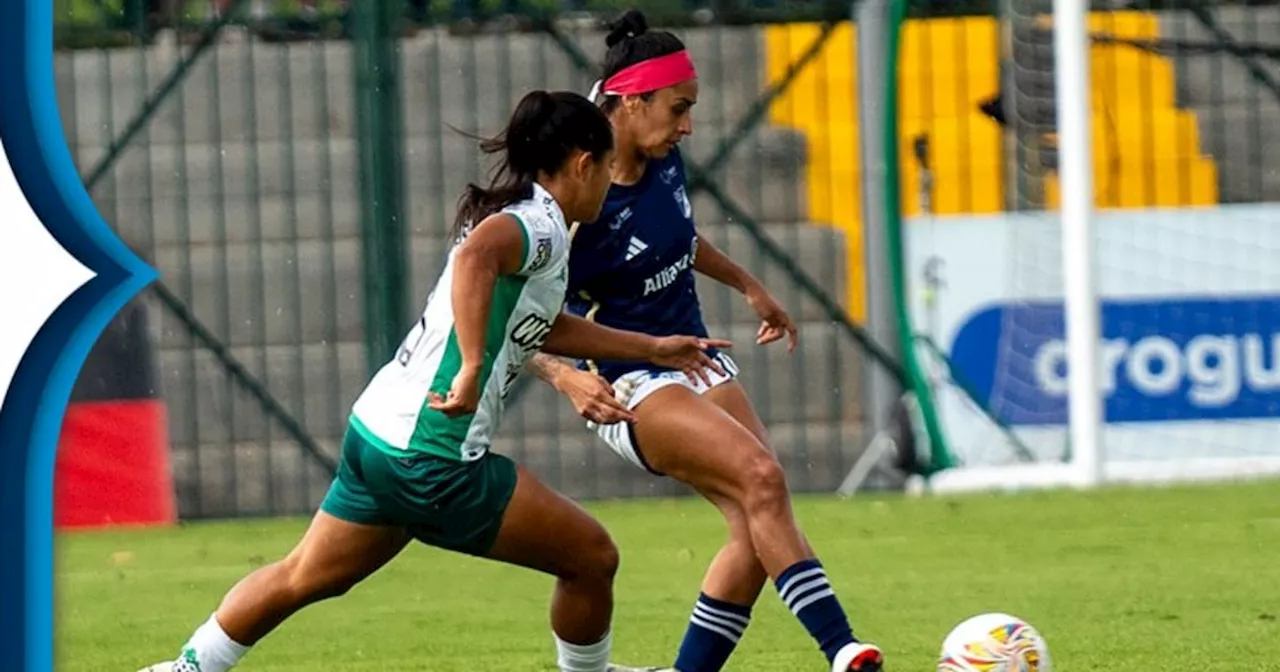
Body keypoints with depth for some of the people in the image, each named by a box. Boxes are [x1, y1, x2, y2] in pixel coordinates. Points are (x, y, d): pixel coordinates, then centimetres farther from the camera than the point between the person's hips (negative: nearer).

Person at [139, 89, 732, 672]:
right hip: (432, 458, -10)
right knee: (592, 558, 1)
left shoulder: (514, 215, 18)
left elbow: (543, 328, 32)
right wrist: (473, 368, -34)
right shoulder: (542, 225, -12)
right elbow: (477, 254, -35)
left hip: (378, 429, 10)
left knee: (303, 578, 20)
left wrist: (652, 349, 37)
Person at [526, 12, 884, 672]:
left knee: (759, 529, -7)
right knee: (760, 476, -27)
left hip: (694, 357, 8)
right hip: (628, 384, -8)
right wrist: (567, 378, -36)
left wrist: (748, 285, 28)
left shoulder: (662, 160, -1)